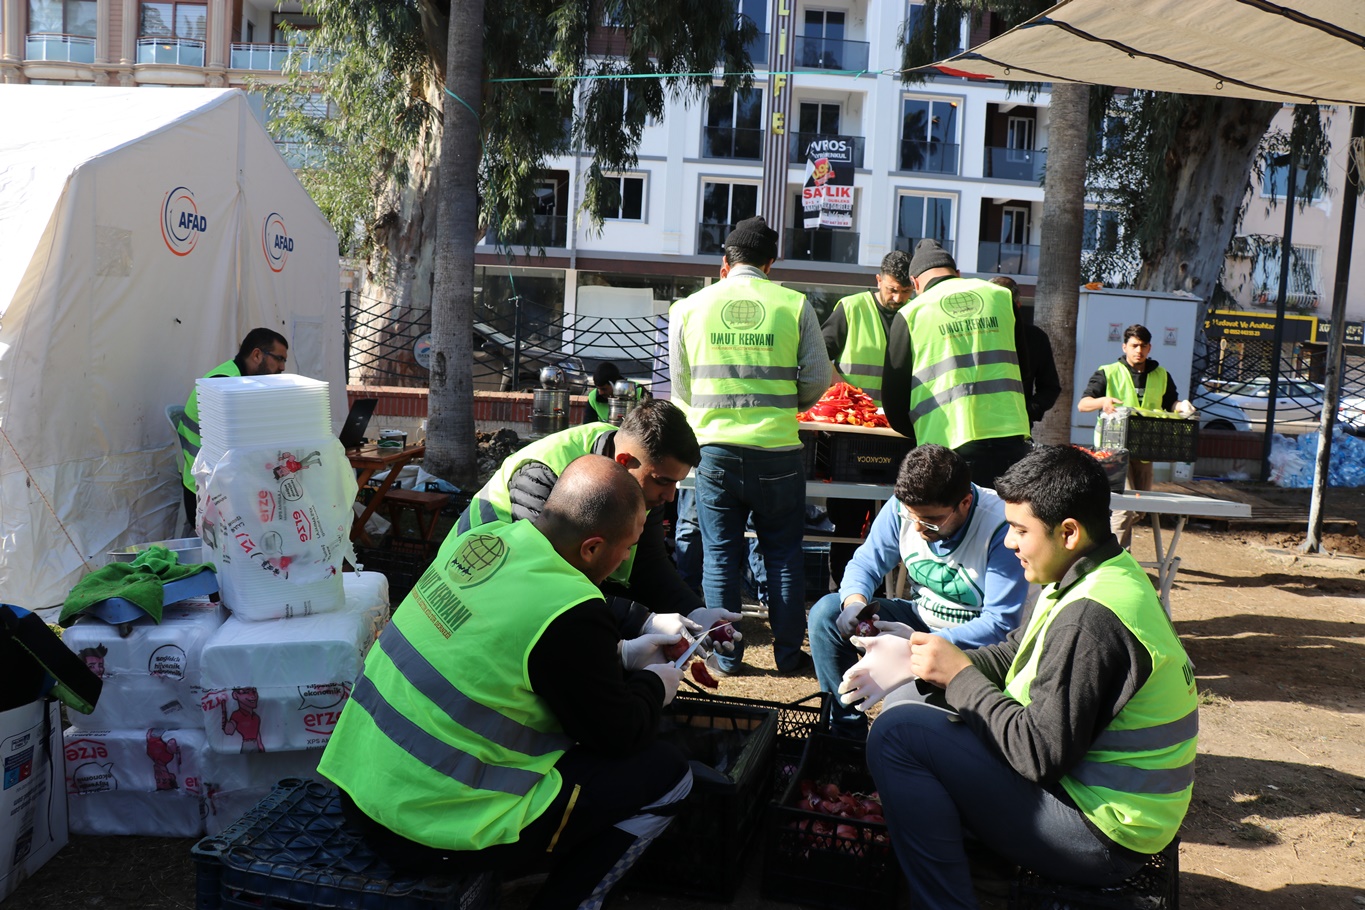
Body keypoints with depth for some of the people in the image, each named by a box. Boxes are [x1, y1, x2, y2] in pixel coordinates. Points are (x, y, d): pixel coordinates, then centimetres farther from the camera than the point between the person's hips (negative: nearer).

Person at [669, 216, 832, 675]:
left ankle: (725, 655, 17)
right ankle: (788, 654, 19)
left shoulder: (689, 308, 3)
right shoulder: (795, 305, -1)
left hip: (716, 449, 1)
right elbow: (817, 380, 1)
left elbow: (680, 386, 9)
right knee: (783, 555, 12)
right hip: (777, 450, 0)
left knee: (720, 555, 11)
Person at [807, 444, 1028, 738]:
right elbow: (865, 563, 1)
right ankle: (846, 733, -2)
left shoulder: (1002, 529, -25)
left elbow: (1001, 624, -26)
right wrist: (855, 601, -23)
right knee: (826, 613, -10)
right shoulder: (903, 506, -10)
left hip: (973, 641, -6)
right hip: (920, 619, 6)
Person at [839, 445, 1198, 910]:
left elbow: (1039, 755, -27)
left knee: (898, 734, -19)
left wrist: (959, 675, -15)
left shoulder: (1089, 620, -29)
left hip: (1100, 834, -10)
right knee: (908, 700, 12)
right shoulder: (1098, 574, 3)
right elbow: (1012, 656, 11)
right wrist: (918, 664, -2)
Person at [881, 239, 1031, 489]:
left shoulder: (911, 313, 3)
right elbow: (1022, 365, 21)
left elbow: (894, 393, 6)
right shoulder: (1001, 296, 13)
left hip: (949, 446, -3)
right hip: (1010, 439, 3)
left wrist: (917, 432, 22)